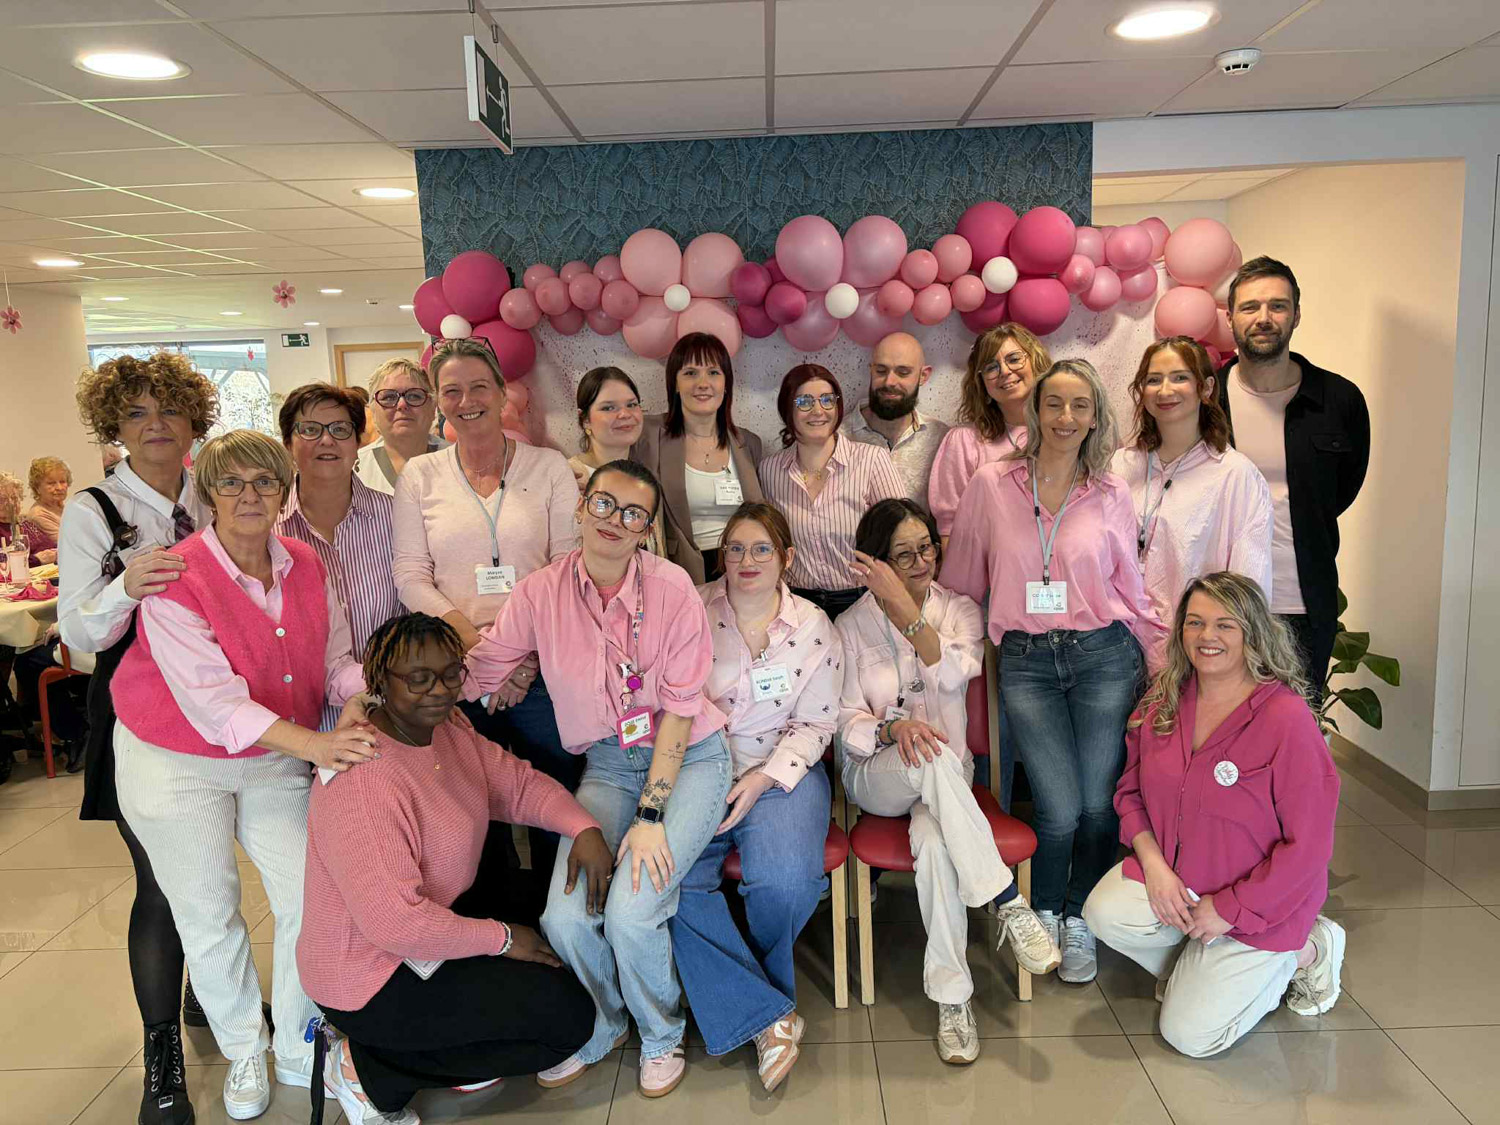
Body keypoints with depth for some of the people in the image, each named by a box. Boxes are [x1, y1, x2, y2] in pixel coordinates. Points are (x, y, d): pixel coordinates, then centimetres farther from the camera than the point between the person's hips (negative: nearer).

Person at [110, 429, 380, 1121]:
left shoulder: (306, 566, -7)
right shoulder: (175, 580, -23)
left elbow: (335, 661, -2)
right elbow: (215, 700, -30)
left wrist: (369, 692, -25)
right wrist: (315, 744, -40)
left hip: (273, 761, 4)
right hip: (176, 765, -3)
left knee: (312, 901, 1)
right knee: (208, 916, 10)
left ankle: (298, 1050, 25)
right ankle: (243, 1053, 35)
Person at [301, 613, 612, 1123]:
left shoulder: (447, 730, -1)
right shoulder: (362, 783, -30)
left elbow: (517, 781, 6)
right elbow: (394, 923, -32)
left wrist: (584, 828, -13)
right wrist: (500, 937, -19)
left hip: (430, 918, 9)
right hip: (369, 977, -9)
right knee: (568, 1015, -9)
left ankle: (464, 1051, 13)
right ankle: (370, 1071, -1)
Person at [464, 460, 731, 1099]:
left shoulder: (671, 587, -15)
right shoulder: (541, 593, -6)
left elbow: (679, 709, -13)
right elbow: (474, 672, 3)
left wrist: (651, 816, -16)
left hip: (690, 758, -3)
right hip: (607, 763, 3)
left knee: (630, 913, -20)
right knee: (565, 915, -14)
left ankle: (661, 1036, 15)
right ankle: (600, 1028, 22)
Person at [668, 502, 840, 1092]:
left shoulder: (814, 628, 2)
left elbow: (815, 724, 4)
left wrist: (763, 779, -11)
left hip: (781, 772, 0)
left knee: (784, 882, -26)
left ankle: (754, 986, 10)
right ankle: (768, 1015, -10)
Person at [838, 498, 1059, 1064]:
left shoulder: (960, 610, 6)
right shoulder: (852, 625, 3)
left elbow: (956, 673, -16)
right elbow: (847, 724, 0)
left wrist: (904, 605, -23)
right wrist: (893, 728, -23)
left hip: (945, 775, 1)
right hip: (874, 774, -1)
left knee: (934, 840, -35)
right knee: (934, 759, -37)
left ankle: (952, 997, -23)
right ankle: (1008, 901, -32)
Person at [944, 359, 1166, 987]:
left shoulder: (1111, 495, 5)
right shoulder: (992, 485, 2)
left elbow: (1130, 589, 11)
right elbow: (960, 580, 10)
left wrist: (1163, 660, 9)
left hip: (1104, 657, 1)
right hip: (1026, 663, -1)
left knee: (1098, 804, 2)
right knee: (1060, 810, -4)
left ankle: (1078, 920, 29)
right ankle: (1044, 914, 26)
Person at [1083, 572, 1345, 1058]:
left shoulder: (1288, 720, -22)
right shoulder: (1162, 700, -5)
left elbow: (1308, 844, -18)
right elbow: (1130, 789, 4)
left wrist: (1229, 908, -16)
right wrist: (1153, 862, -13)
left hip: (1256, 899, -4)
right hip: (1170, 876, 5)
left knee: (1190, 1034, -5)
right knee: (1105, 913, -25)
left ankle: (1303, 952, 17)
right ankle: (1195, 965, 9)